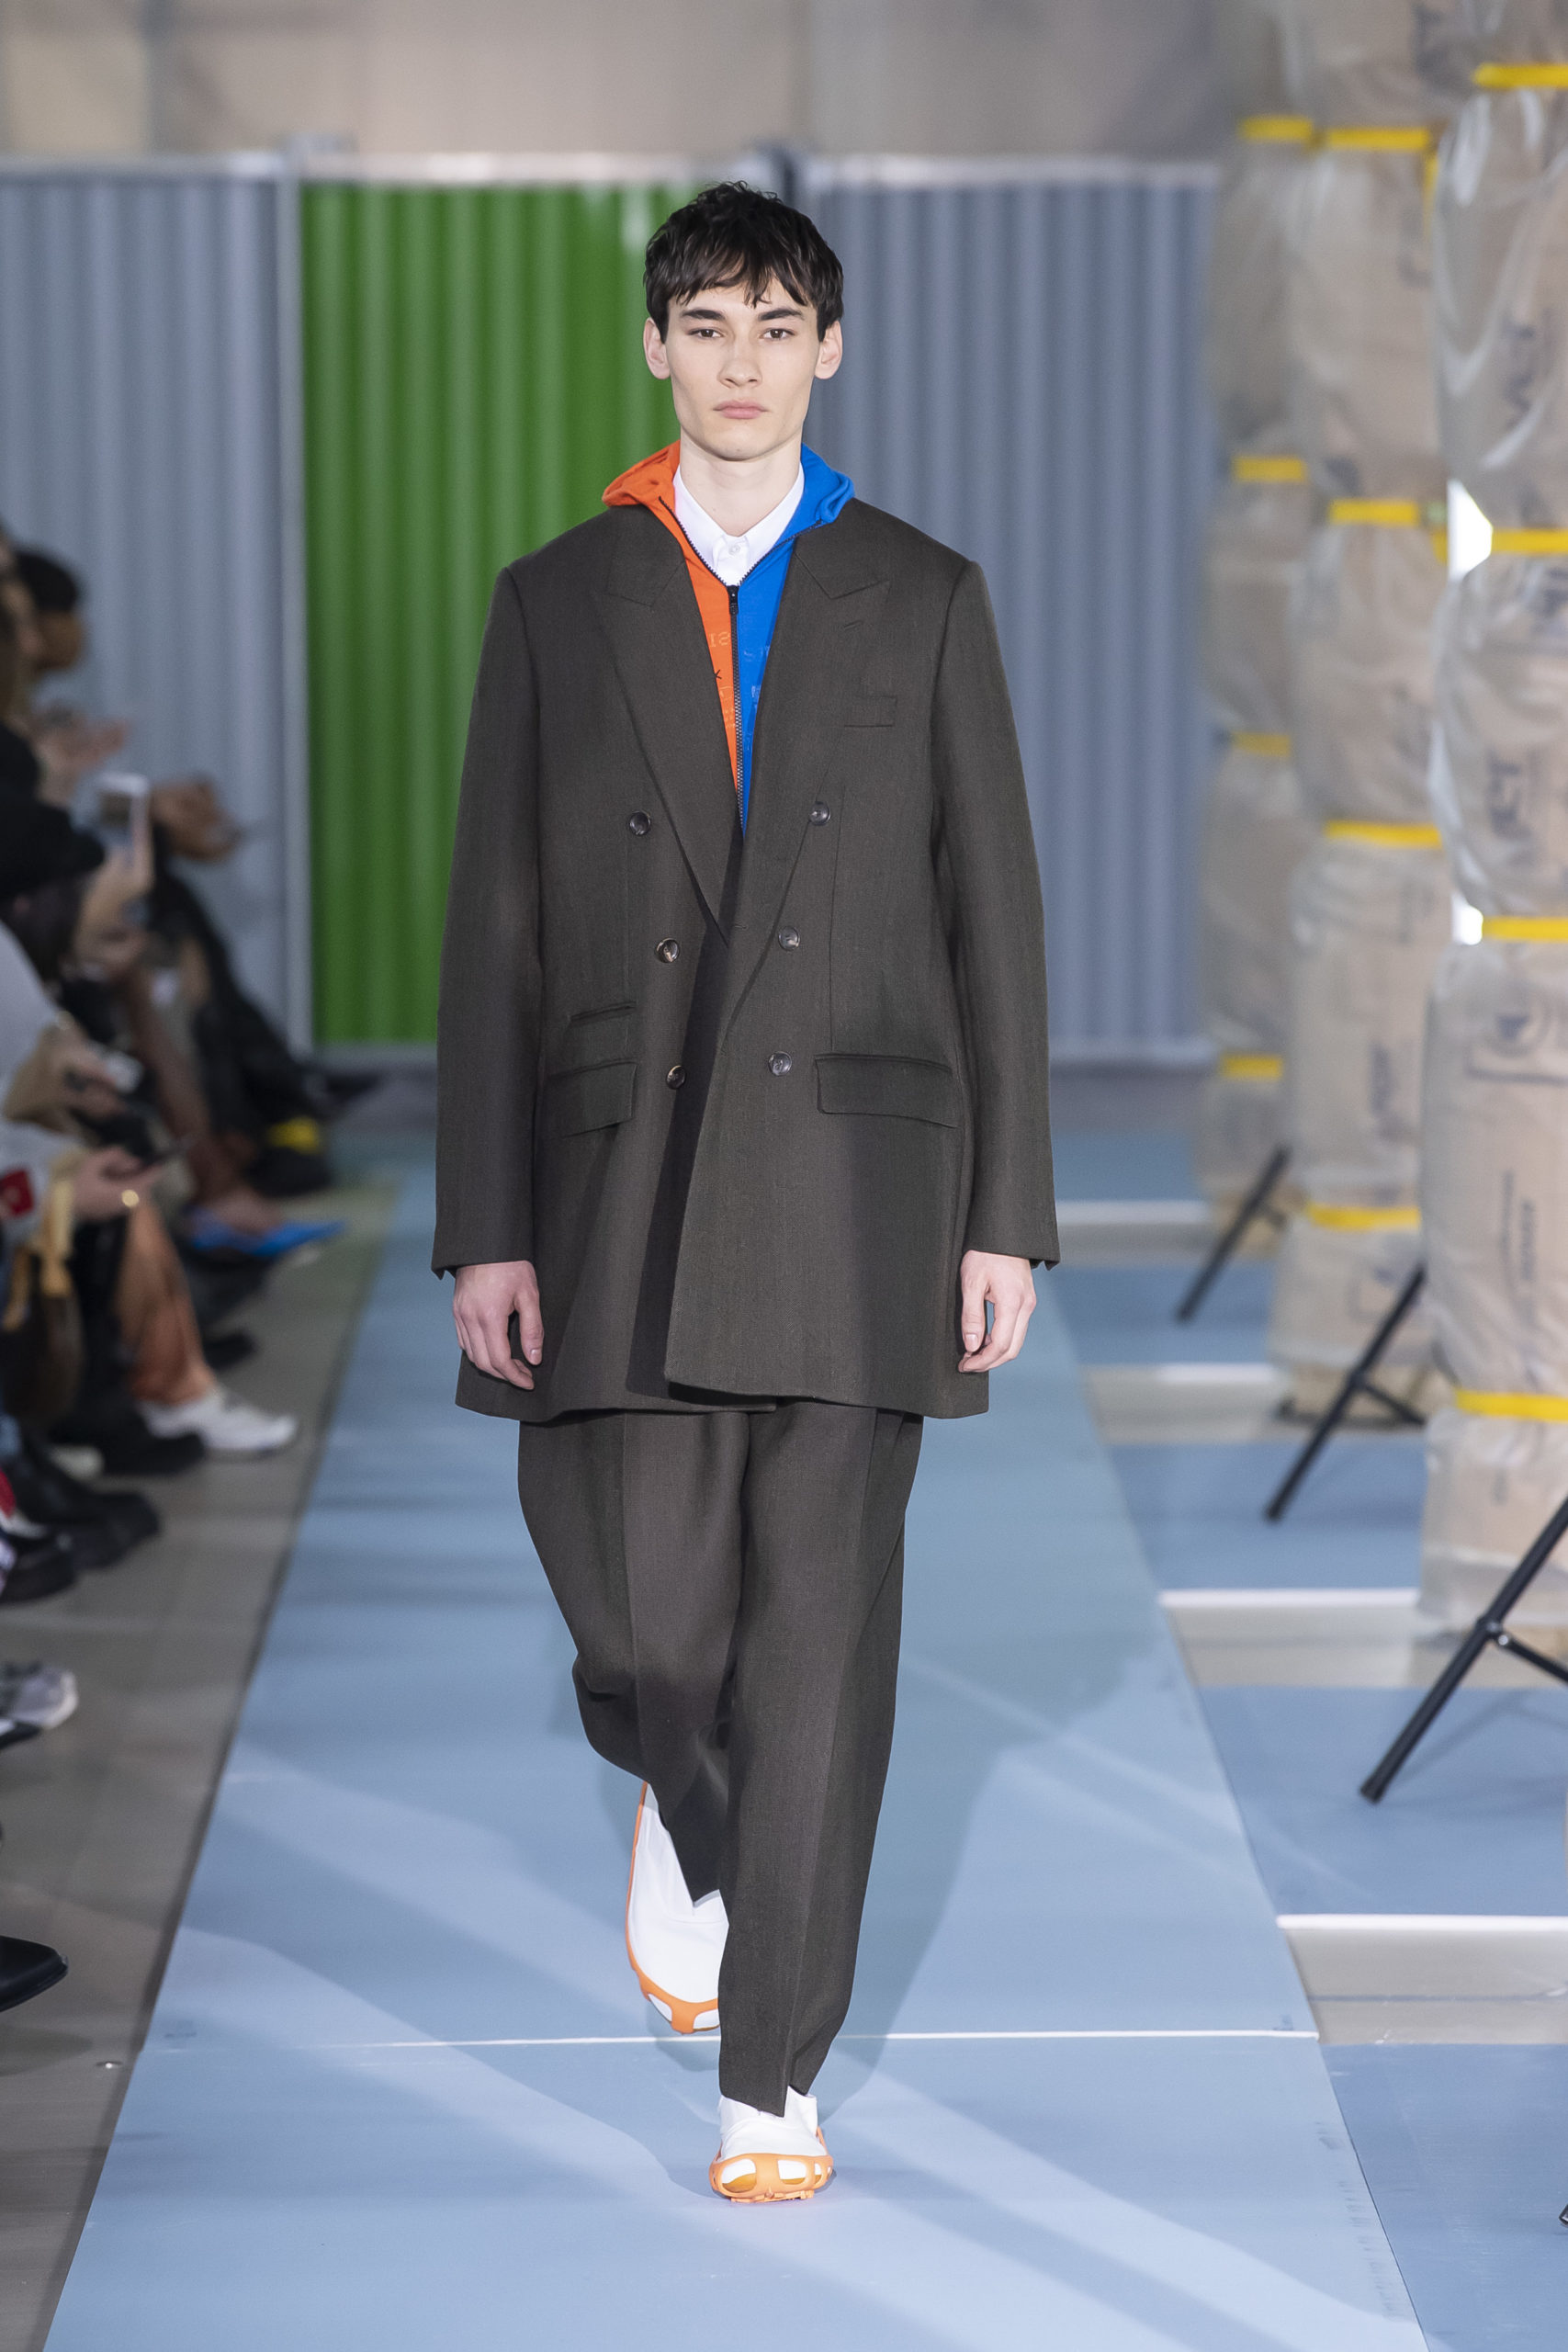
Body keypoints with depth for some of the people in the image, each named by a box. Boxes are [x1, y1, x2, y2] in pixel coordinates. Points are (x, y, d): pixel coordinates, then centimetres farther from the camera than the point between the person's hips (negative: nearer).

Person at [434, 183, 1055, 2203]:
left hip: (855, 1164, 0)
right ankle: (679, 1805, 35)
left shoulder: (921, 600, 8)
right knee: (646, 1620, -3)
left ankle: (773, 2072, 8)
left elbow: (995, 918, 7)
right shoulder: (556, 604, 8)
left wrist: (1007, 1215, 0)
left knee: (819, 1629, -1)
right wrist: (484, 1231, 0)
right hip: (628, 1173, 0)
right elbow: (493, 935, 7)